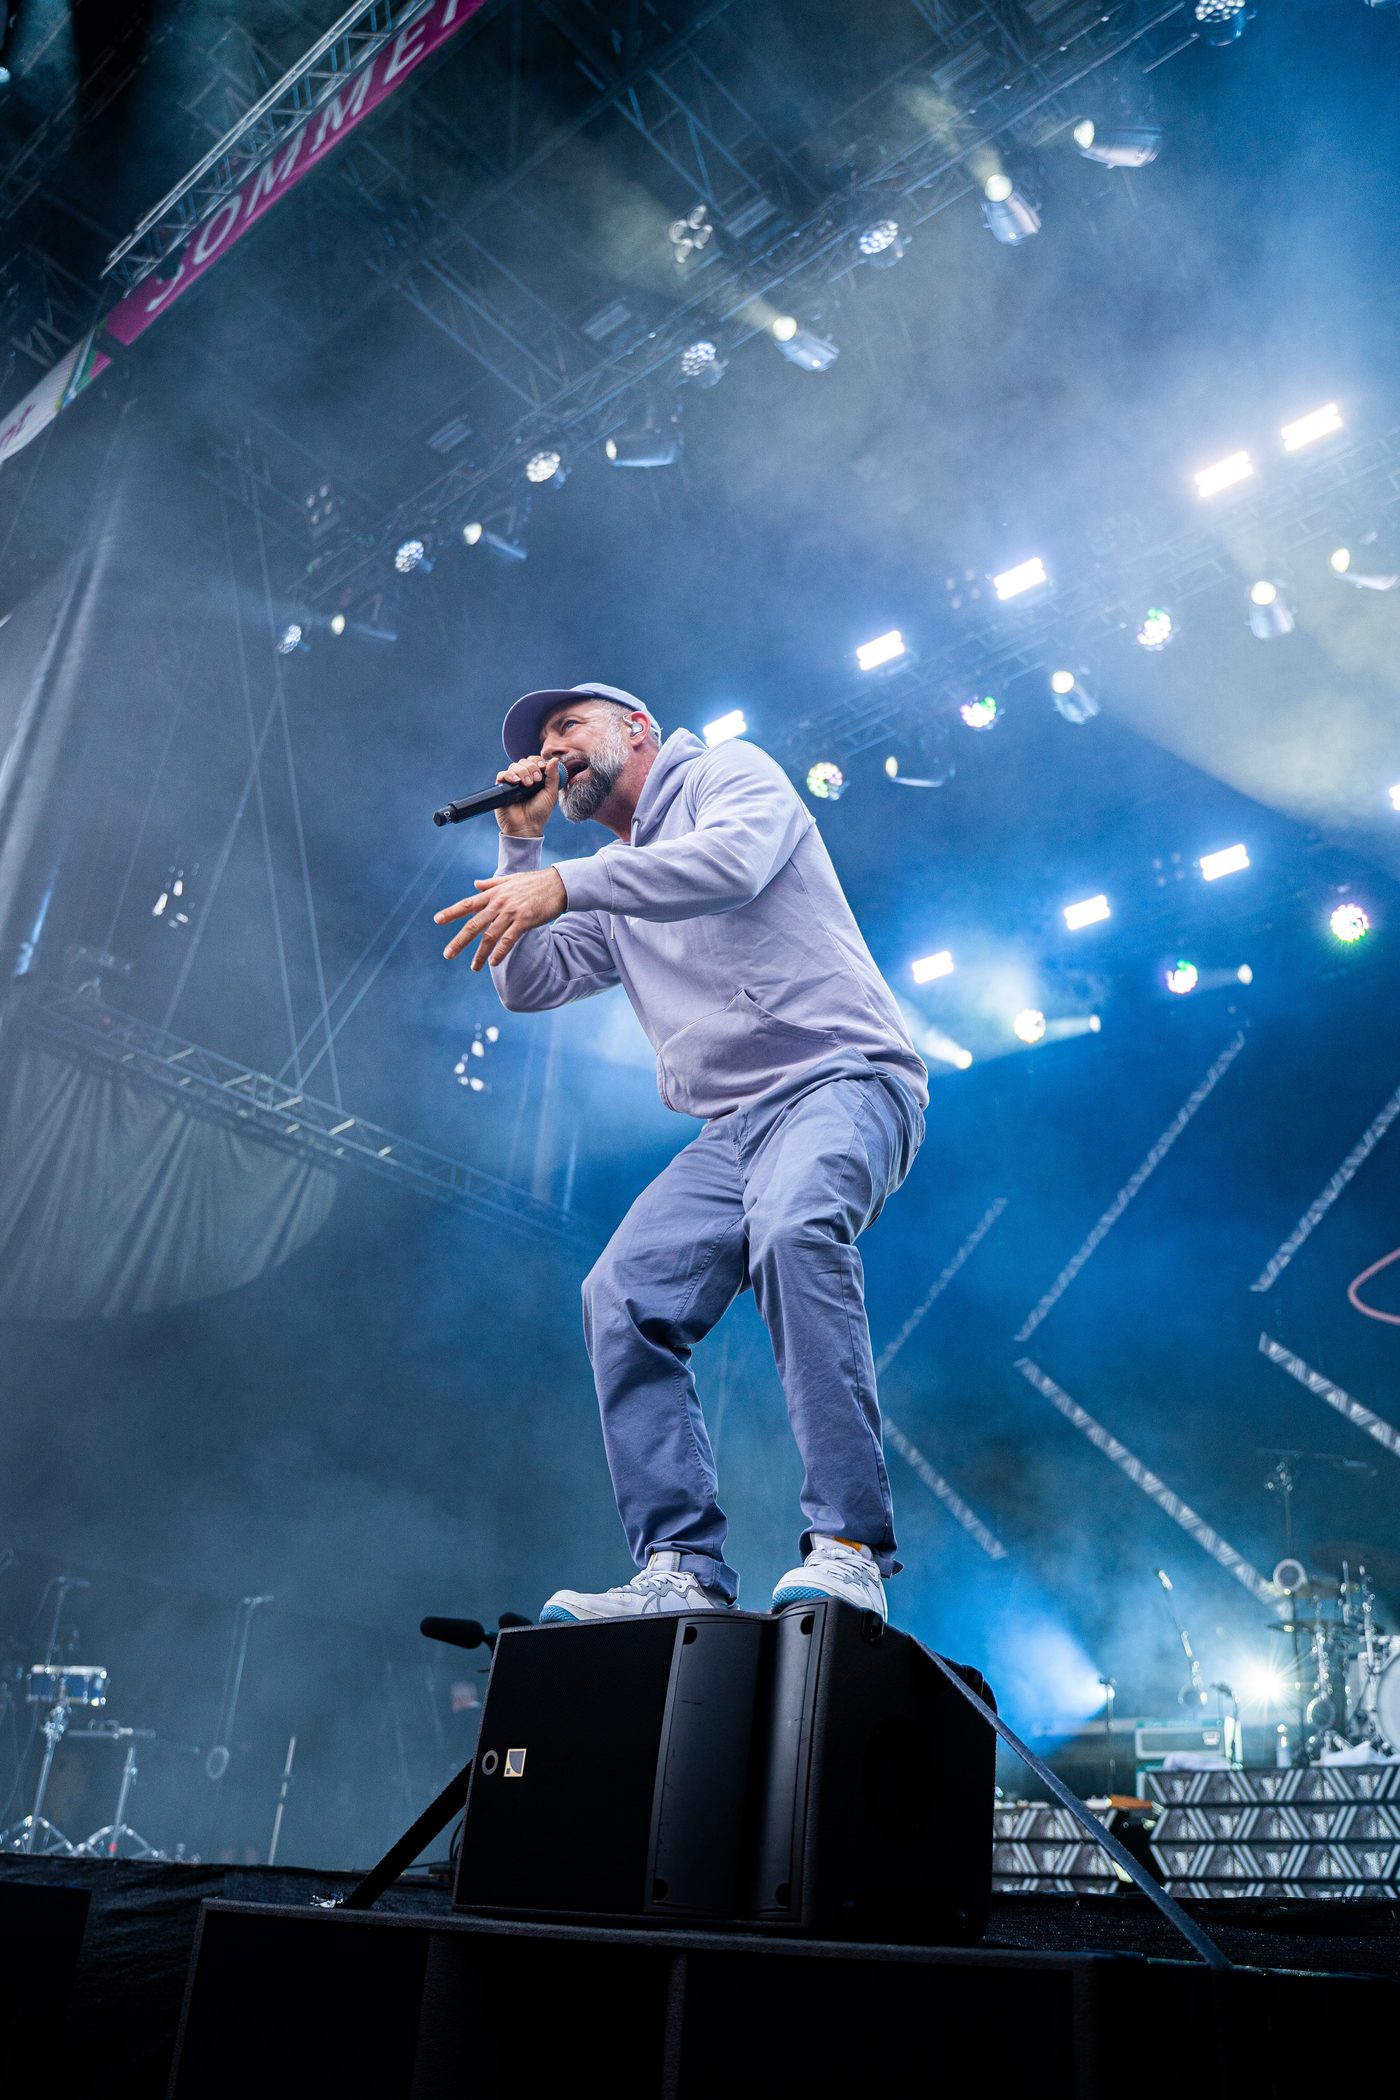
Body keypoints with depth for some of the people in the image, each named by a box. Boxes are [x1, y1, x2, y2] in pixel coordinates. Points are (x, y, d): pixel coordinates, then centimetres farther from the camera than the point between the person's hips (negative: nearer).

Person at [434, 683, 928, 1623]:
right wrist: (524, 846, 17)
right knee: (624, 1298, -16)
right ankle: (683, 1572, -16)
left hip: (842, 1079, -6)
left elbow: (735, 859, -15)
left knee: (793, 1224, -36)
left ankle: (848, 1551, -34)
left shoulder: (729, 771, 9)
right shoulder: (613, 895, 29)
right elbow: (527, 984, 20)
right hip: (731, 1128, 7)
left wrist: (564, 884, -21)